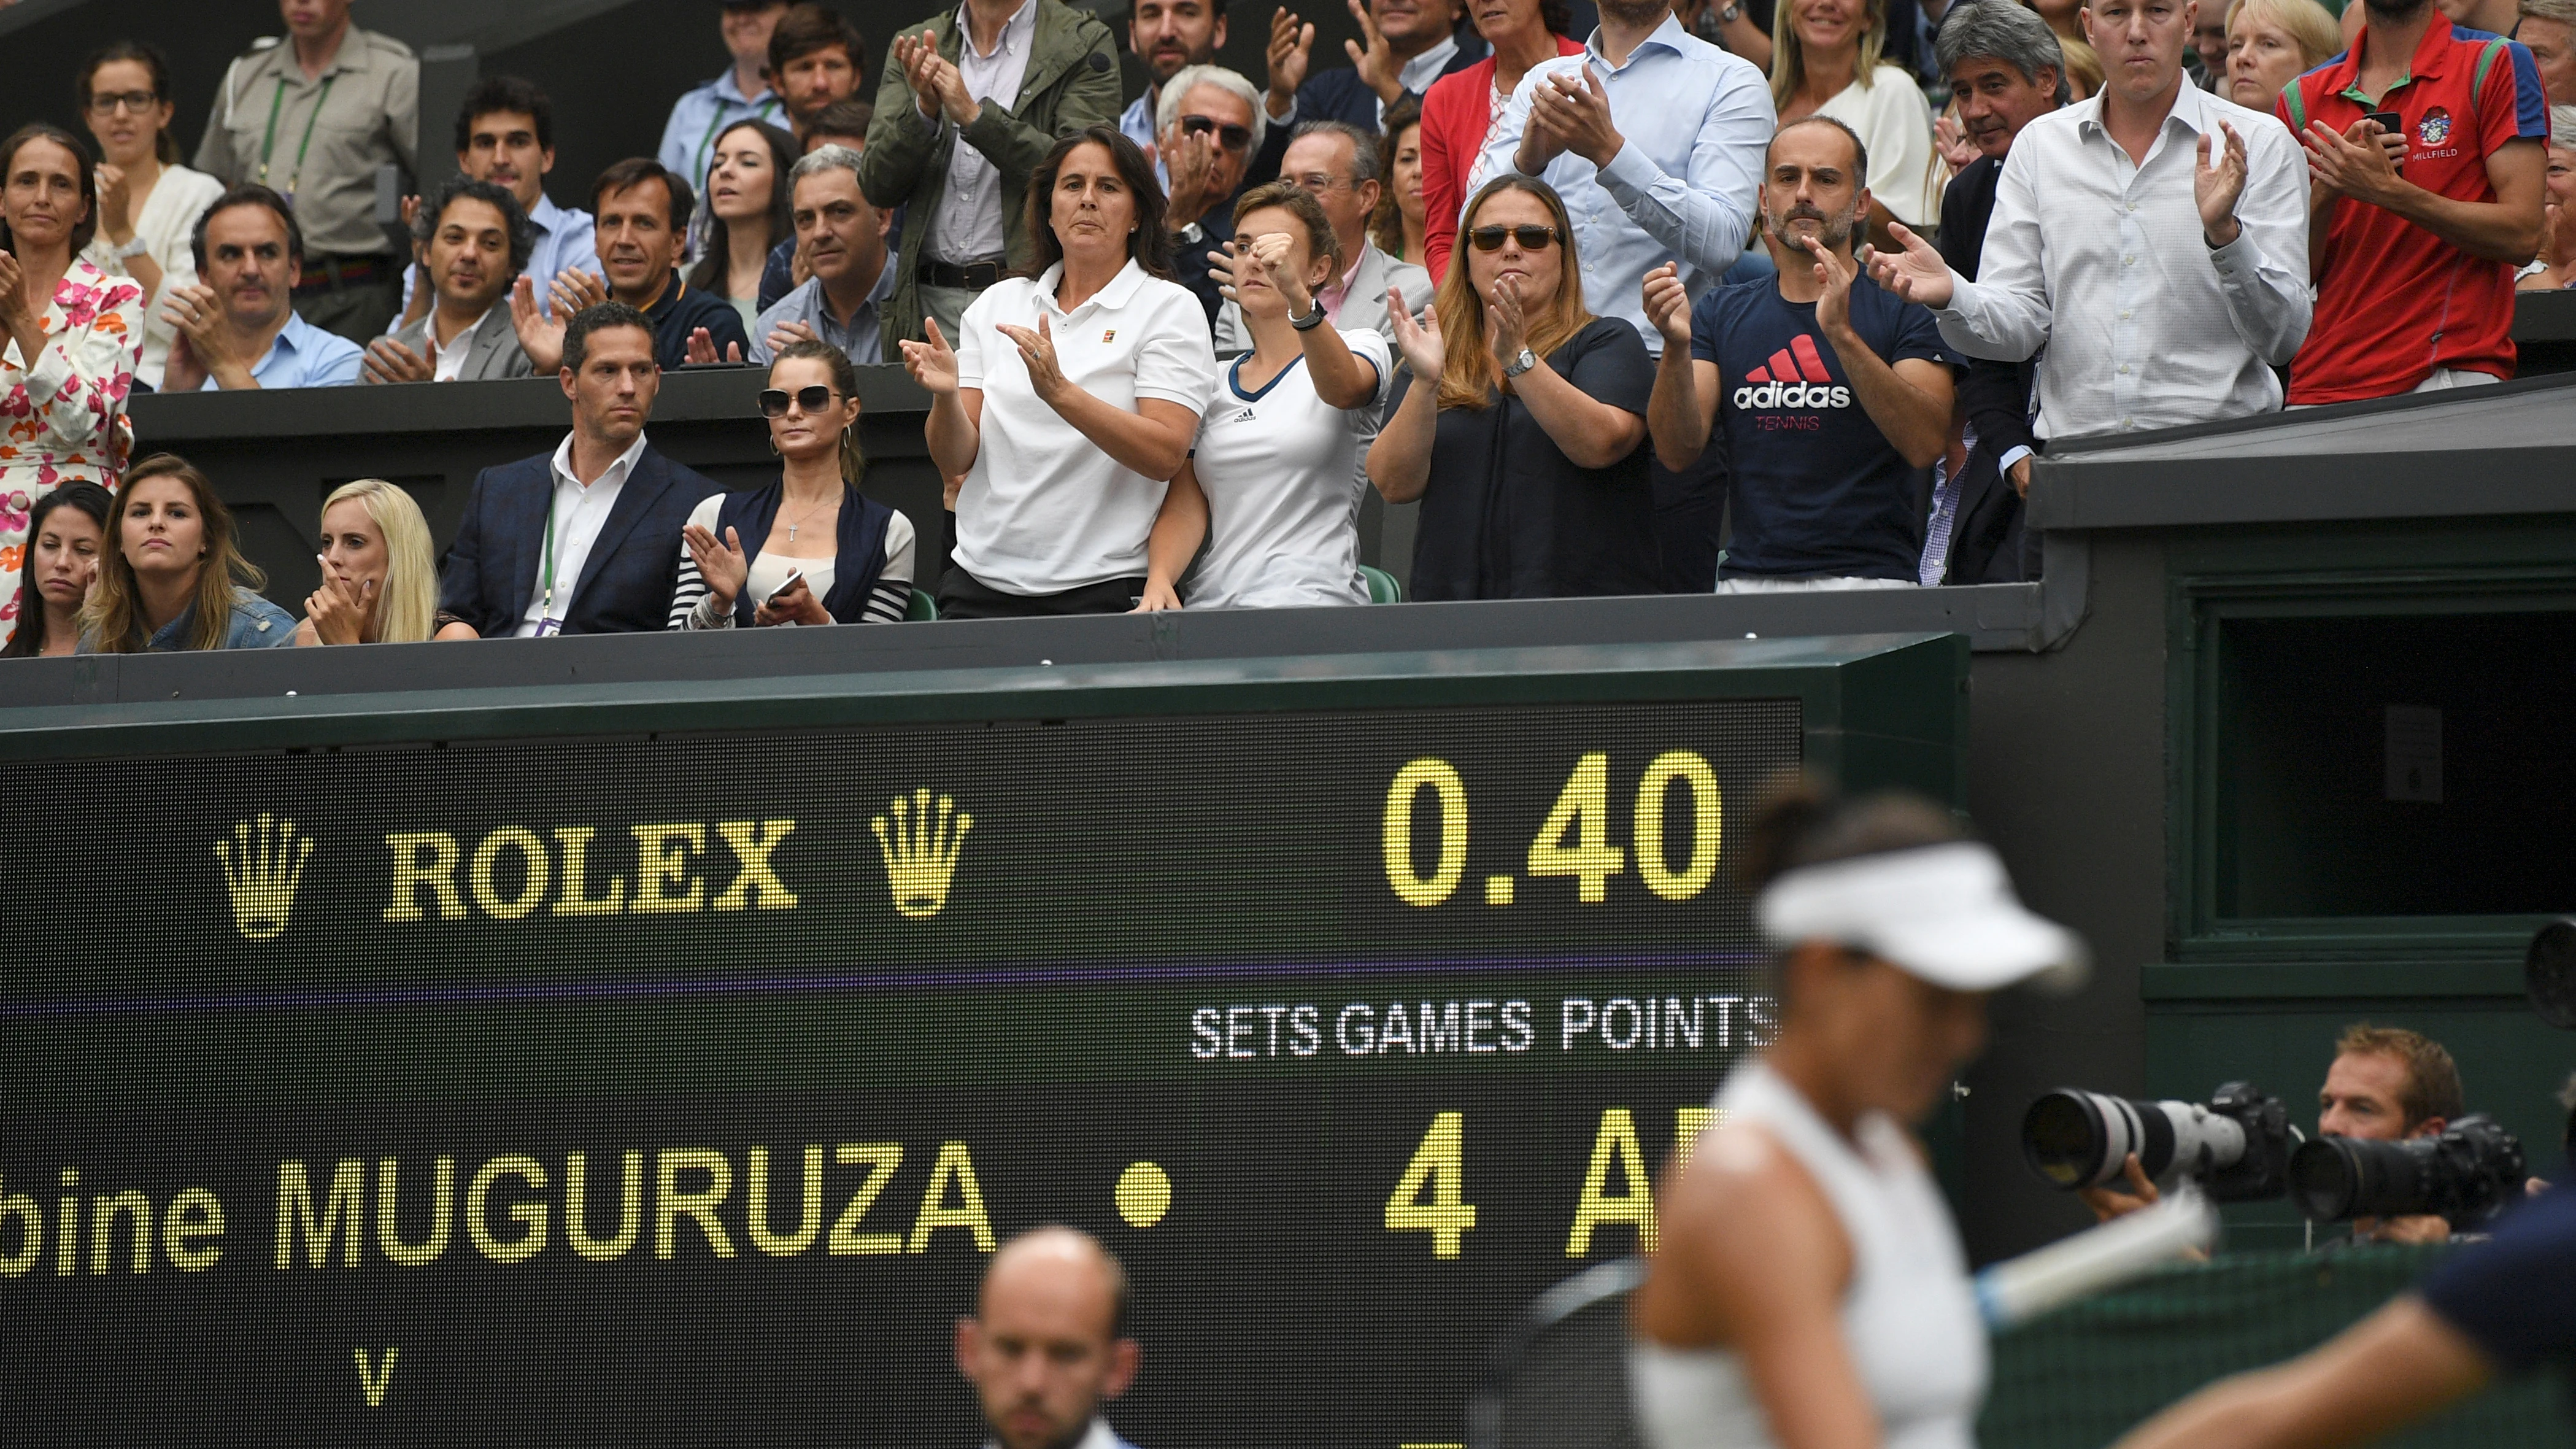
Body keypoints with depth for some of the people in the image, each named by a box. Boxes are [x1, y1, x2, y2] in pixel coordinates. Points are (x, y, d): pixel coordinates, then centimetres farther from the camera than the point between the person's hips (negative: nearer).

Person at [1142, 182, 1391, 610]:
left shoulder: (1362, 348, 8)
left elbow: (1343, 387, -18)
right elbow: (1184, 507, 10)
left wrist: (1299, 298, -36)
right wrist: (1159, 579, -11)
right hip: (1210, 601, 5)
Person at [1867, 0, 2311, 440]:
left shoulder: (2262, 147, 5)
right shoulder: (2040, 146, 14)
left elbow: (2283, 339, -2)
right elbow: (2018, 326, 9)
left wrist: (2224, 233, -18)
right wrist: (1951, 297, -13)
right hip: (2074, 452, 4)